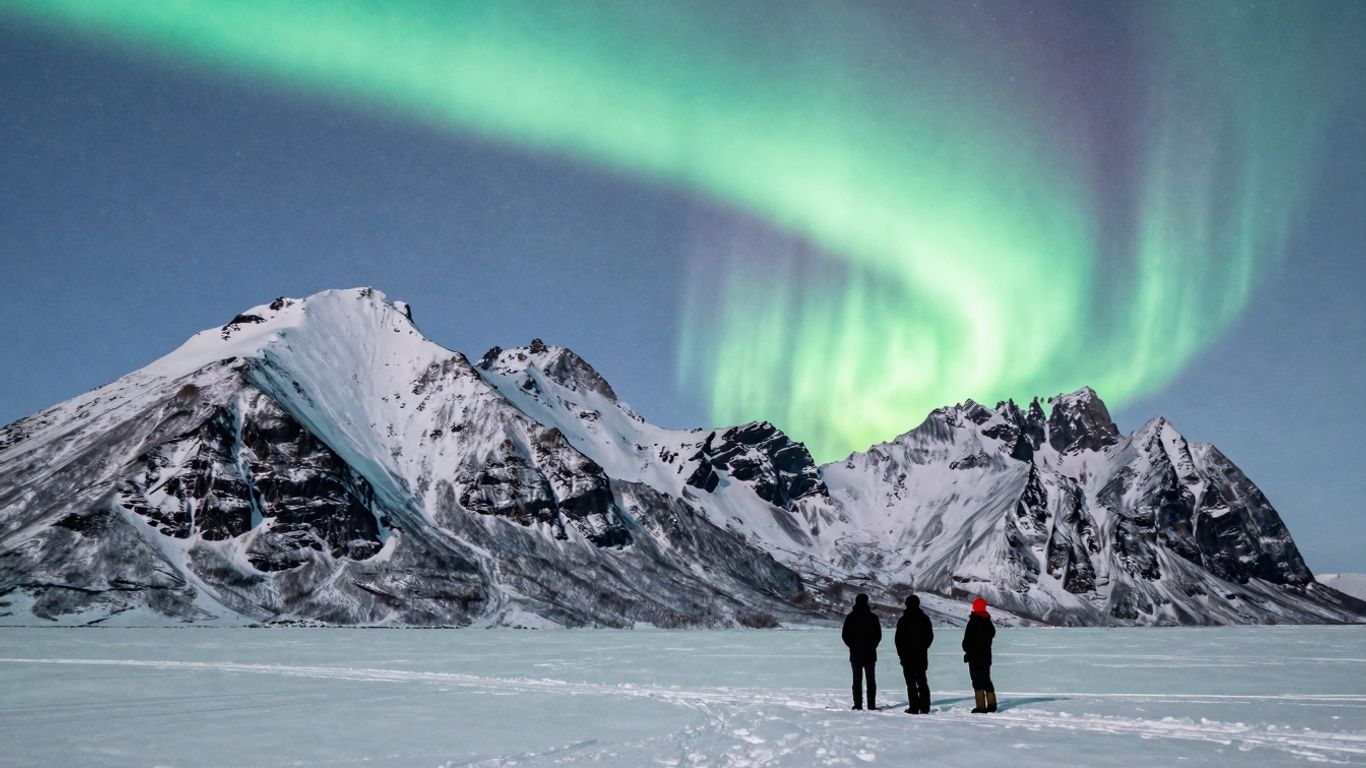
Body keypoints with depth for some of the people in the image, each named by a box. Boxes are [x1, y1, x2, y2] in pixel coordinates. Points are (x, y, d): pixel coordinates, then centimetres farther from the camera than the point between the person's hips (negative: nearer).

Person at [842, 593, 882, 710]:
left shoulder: (850, 617, -3)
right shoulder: (872, 617, -2)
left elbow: (845, 635, -1)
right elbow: (878, 635, 1)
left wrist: (852, 646, 9)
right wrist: (872, 646, 11)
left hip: (855, 653, 0)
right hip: (870, 653, 0)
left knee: (857, 679, 3)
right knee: (871, 679, 6)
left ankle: (858, 704, -1)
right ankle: (871, 704, 3)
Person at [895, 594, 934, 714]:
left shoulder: (904, 620, -10)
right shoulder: (925, 619, 5)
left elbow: (899, 639, -9)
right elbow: (930, 636, 11)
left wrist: (901, 653, 3)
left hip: (908, 656, -5)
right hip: (922, 656, 5)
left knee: (911, 683, -2)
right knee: (922, 682, 11)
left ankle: (914, 707, -5)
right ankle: (925, 707, 9)